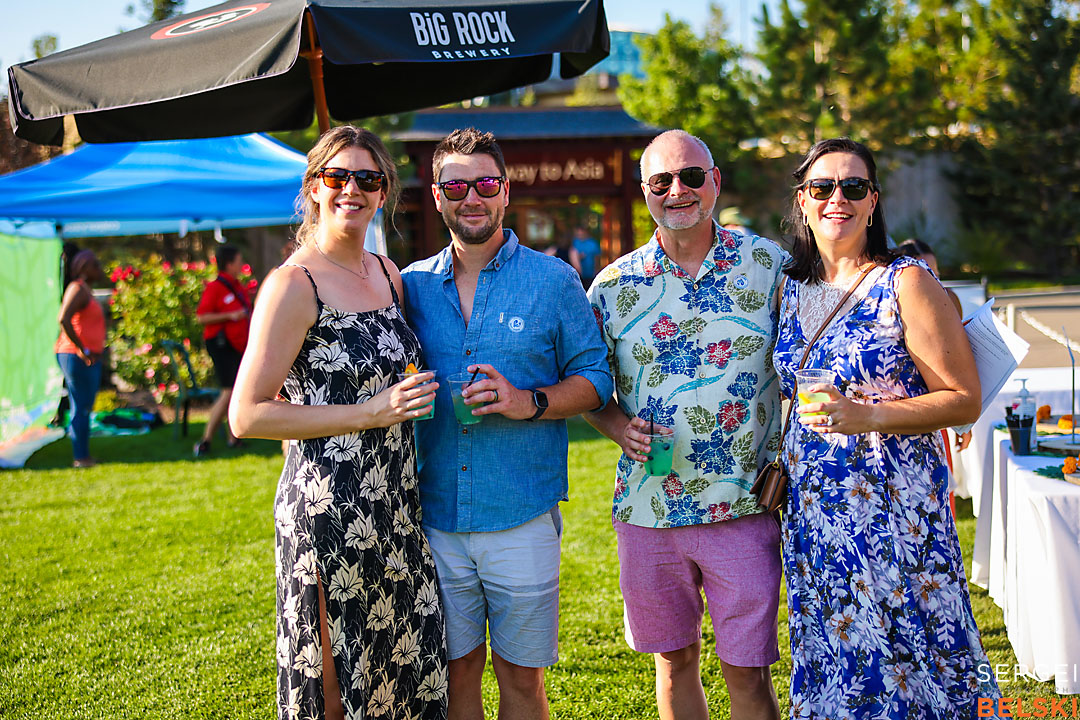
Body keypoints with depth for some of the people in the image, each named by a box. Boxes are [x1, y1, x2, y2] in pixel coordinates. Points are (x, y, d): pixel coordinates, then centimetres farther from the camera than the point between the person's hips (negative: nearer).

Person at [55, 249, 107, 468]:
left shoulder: (85, 291, 19)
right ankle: (81, 457, -4)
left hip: (90, 358, 10)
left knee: (85, 407, 12)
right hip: (78, 358, -10)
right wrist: (81, 350, -21)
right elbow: (63, 319, -25)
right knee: (81, 407, -7)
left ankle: (83, 456, 17)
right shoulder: (78, 290, -12)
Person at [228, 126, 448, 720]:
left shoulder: (387, 273, 12)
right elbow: (246, 416, -14)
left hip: (396, 509, 7)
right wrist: (370, 413, -17)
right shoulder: (293, 285, -10)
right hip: (329, 513, -7)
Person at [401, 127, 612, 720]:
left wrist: (529, 402, -15)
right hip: (436, 518, 2)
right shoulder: (412, 285, 7)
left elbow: (593, 377, 2)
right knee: (456, 671, 12)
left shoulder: (553, 281, 1)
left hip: (522, 519, -2)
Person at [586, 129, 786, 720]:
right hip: (647, 510, 2)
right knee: (674, 661, 14)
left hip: (744, 509, -2)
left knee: (747, 671, 3)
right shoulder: (613, 285, 4)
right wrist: (619, 427, -9)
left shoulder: (768, 264, 0)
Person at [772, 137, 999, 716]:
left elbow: (965, 399, -10)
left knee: (902, 665, 1)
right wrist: (780, 461, 8)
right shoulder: (790, 289, 10)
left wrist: (867, 416, -21)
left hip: (894, 508, -5)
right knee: (831, 671, 12)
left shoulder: (907, 284, -7)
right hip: (811, 510, 5)